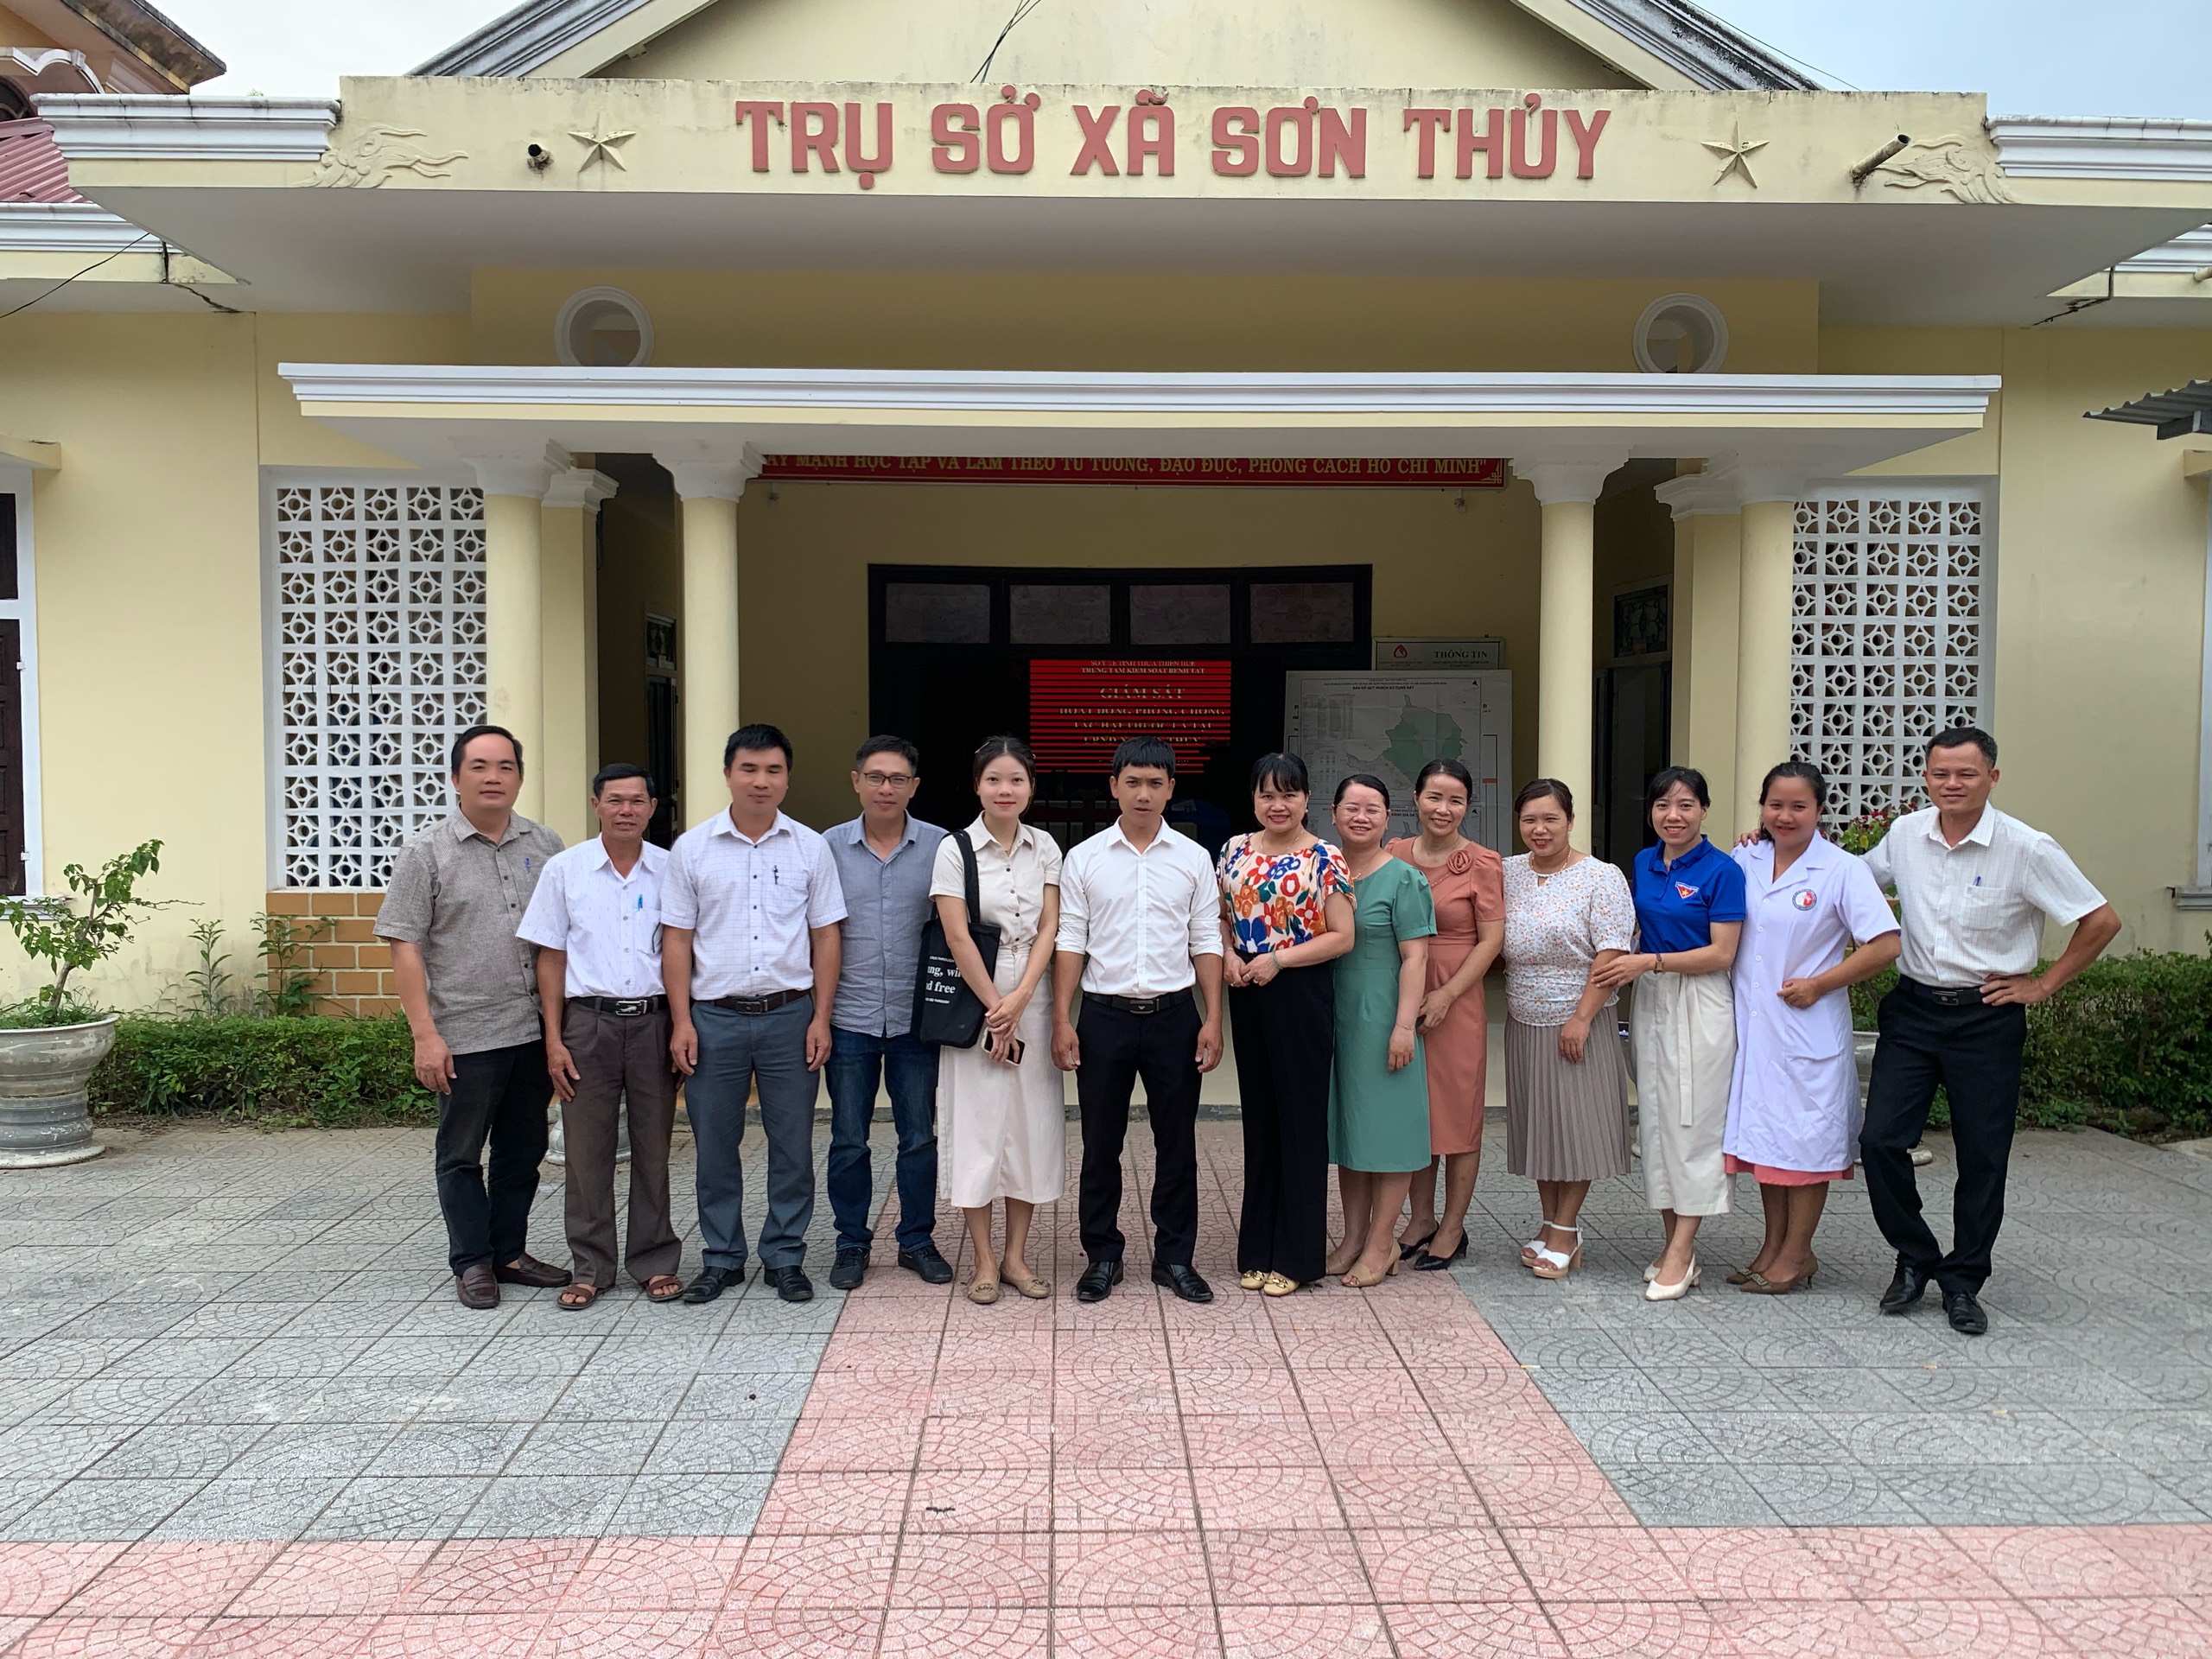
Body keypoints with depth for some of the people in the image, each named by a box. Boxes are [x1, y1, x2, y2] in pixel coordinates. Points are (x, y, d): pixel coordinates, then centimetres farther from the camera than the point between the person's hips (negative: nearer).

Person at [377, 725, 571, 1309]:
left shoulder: (545, 845, 7)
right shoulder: (427, 852, -4)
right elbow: (405, 946, -7)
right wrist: (425, 1035, -13)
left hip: (534, 1032, 4)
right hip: (464, 1036, -4)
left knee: (524, 1151, 14)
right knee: (463, 1156, 7)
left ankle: (510, 1253, 28)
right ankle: (471, 1262, 20)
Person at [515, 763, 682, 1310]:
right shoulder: (564, 869, 2)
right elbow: (550, 958, 4)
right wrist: (554, 1039, -2)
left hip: (654, 1021, 1)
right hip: (588, 1022, 0)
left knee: (653, 1147, 7)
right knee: (587, 1150, 5)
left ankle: (655, 1261, 19)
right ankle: (591, 1267, 17)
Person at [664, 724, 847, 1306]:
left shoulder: (810, 847, 4)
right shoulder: (692, 848, 3)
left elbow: (825, 936, 6)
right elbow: (676, 939, 3)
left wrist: (821, 1018, 0)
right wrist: (682, 1021, -3)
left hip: (789, 1015, 0)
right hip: (714, 1016, 0)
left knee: (792, 1144, 5)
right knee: (714, 1145, 7)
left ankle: (785, 1258, 19)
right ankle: (721, 1259, 22)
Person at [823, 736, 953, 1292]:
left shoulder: (939, 846, 0)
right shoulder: (829, 847, 2)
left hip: (916, 1017, 0)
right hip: (849, 1019, 0)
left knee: (919, 1137, 8)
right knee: (848, 1140, 7)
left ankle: (918, 1240, 23)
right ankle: (852, 1242, 22)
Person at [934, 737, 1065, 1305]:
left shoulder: (1045, 847, 5)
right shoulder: (955, 849, -5)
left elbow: (1050, 928, 0)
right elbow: (958, 936, -9)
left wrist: (1020, 998, -12)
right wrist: (994, 1009, -11)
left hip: (1033, 999, 3)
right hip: (975, 1001, -3)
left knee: (1033, 1124, 6)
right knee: (978, 1126, 1)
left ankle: (1016, 1256, 18)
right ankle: (984, 1262, 12)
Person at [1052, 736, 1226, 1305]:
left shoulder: (1193, 858, 4)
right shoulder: (1084, 859, 2)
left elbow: (1206, 941, 5)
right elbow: (1070, 941, 1)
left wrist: (1213, 1019, -1)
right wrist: (1062, 1020, -4)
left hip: (1173, 1015, 1)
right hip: (1104, 1016, 0)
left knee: (1177, 1142, 7)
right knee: (1101, 1144, 7)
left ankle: (1174, 1256, 20)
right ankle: (1102, 1255, 21)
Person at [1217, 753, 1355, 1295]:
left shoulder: (1324, 859, -7)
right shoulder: (1236, 850, 8)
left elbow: (1341, 937, -9)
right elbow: (1222, 915, 16)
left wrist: (1279, 959, -16)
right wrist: (1229, 955, -3)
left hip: (1300, 994, -5)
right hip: (1248, 996, 5)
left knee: (1301, 1120, 3)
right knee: (1258, 1119, 12)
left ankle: (1296, 1255, 14)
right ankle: (1257, 1249, 22)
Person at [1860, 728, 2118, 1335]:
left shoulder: (2027, 849, -12)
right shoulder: (1905, 834, 0)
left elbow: (2102, 922, -6)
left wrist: (2041, 985, -5)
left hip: (1986, 1018, -3)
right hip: (1912, 1008, 3)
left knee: (1982, 1157, 5)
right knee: (1880, 1139, -4)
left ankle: (1962, 1282, 22)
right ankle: (1915, 1257, 18)